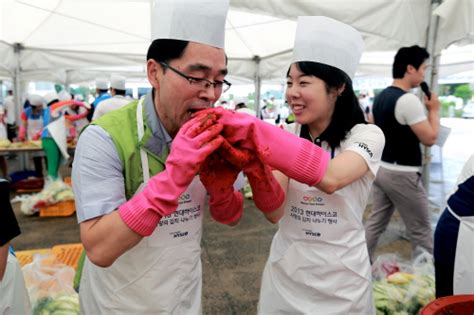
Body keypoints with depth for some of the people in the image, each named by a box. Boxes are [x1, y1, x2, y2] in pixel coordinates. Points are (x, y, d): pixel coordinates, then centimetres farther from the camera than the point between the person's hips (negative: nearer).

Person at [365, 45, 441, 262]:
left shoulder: (380, 97, 9)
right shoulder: (408, 100, -19)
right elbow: (429, 138, -15)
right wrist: (434, 110, -3)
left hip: (382, 169, 9)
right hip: (402, 174, -8)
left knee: (375, 222, 15)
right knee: (421, 229, 7)